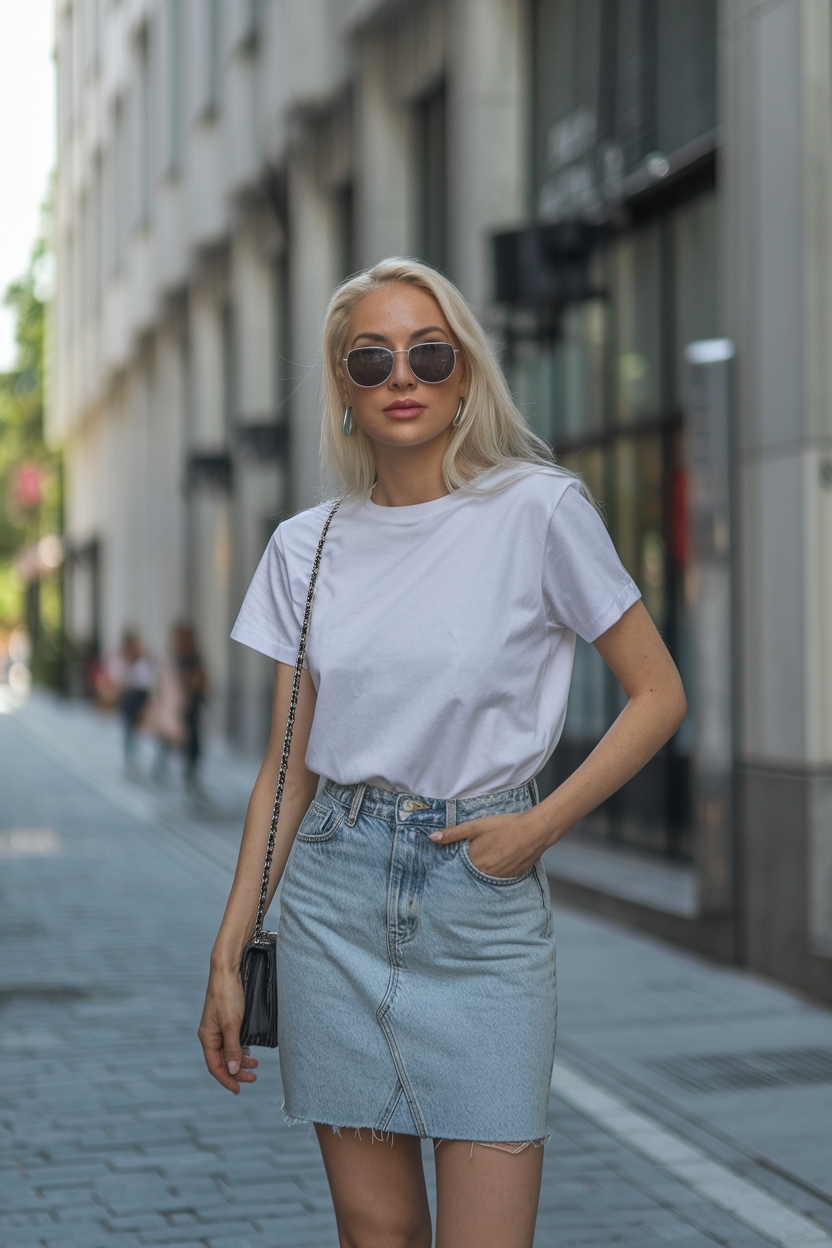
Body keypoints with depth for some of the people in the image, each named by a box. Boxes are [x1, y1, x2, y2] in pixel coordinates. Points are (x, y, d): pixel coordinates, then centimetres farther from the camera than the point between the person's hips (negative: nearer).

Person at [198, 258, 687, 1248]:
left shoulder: (538, 512, -5)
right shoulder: (306, 547, 7)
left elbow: (658, 695, -1)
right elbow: (288, 765, 9)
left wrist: (541, 824, -11)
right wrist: (228, 952, 6)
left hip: (483, 905, -3)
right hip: (337, 899, 3)